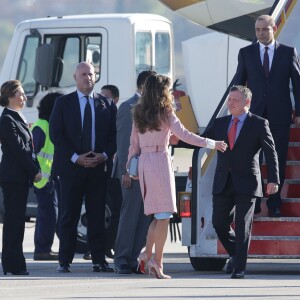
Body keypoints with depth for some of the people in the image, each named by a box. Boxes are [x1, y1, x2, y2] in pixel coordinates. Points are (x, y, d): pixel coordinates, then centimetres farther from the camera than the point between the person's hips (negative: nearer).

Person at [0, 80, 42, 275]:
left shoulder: (18, 118, 18)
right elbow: (18, 149, -16)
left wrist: (34, 170, 8)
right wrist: (35, 171, -13)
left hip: (21, 176, 9)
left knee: (16, 219, 9)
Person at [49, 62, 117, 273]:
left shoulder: (106, 104, 10)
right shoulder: (63, 103, 4)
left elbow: (114, 134, 9)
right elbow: (56, 135, -2)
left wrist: (105, 155, -8)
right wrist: (75, 158, -11)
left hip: (98, 167, 2)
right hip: (71, 168, -2)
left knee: (97, 215, 2)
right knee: (69, 216, -1)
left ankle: (99, 260, 5)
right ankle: (65, 261, 1)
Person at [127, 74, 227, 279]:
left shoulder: (139, 114, 10)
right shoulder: (165, 112, -7)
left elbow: (134, 144, 12)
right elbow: (184, 135, -11)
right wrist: (212, 144, -5)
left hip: (143, 162, 6)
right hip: (160, 161, -6)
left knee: (158, 215, 14)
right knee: (164, 215, -2)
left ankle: (148, 254, 1)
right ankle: (157, 262, -6)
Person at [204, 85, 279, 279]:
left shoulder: (259, 124, -1)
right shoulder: (220, 124, 12)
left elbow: (270, 152, -5)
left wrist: (273, 180, -14)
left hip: (246, 183, -4)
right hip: (223, 183, 4)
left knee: (242, 227, -3)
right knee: (219, 223, 2)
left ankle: (239, 268, 4)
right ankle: (236, 254, 26)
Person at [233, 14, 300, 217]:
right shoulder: (246, 53, 5)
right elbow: (239, 83, 8)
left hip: (280, 115, 0)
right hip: (254, 114, 0)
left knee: (278, 160, 3)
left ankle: (274, 203, 11)